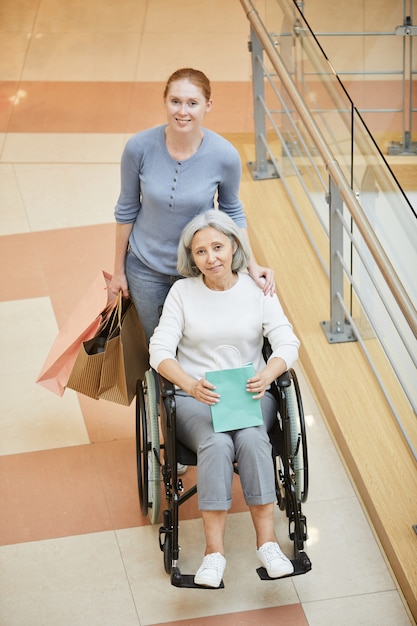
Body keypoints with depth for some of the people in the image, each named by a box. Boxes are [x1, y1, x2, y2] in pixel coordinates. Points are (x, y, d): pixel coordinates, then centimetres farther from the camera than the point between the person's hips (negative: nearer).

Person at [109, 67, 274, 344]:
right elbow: (127, 209, -4)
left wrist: (252, 264, -12)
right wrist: (119, 270, 4)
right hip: (146, 268, 1)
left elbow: (232, 212, -2)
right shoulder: (139, 147, -20)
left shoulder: (225, 155, -21)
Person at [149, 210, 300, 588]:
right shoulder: (182, 292, 3)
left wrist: (267, 375, -27)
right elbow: (160, 350, -6)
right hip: (195, 398, -1)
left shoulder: (257, 290, 5)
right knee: (216, 444, -33)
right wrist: (191, 385, -27)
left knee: (251, 439, -32)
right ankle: (214, 551, -34)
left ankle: (267, 542, -31)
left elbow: (287, 344, -3)